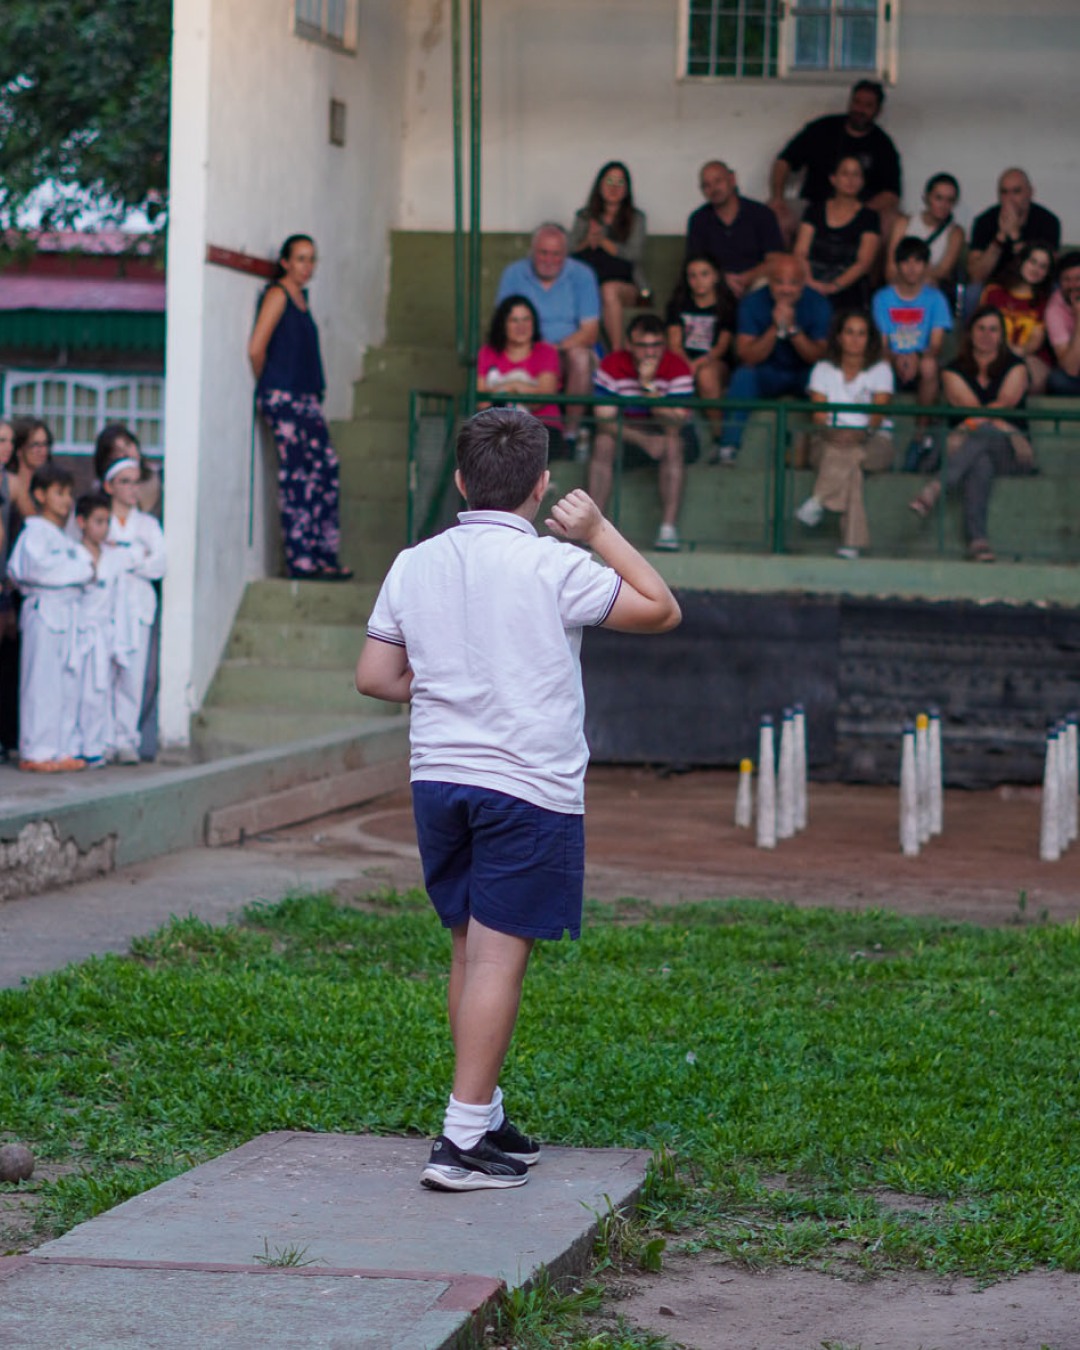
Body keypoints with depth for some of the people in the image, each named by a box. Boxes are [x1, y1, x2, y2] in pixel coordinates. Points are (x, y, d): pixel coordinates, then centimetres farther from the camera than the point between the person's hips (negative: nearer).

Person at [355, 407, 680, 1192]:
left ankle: (486, 1118, 24)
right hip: (529, 787, -6)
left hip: (440, 777, 6)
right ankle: (463, 1142, -8)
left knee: (471, 951, 16)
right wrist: (600, 531, 5)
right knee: (499, 957, -5)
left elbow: (375, 676, 9)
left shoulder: (414, 566, 5)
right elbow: (661, 610, -1)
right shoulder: (553, 567, -11)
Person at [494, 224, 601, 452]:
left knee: (580, 356, -35)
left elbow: (590, 333, -6)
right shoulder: (513, 274, 2)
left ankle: (571, 431, -26)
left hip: (570, 350, 0)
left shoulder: (582, 275, 0)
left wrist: (557, 347, -23)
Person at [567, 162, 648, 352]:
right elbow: (568, 251, 11)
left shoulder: (636, 218, 13)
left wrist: (602, 241, -8)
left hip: (627, 285, -2)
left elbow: (635, 255, 0)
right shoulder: (585, 217, 19)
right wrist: (587, 242, -9)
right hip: (589, 283, 2)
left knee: (610, 290, -37)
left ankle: (617, 352, -42)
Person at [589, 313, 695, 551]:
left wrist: (648, 386, -36)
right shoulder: (612, 366, -13)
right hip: (626, 431, 1)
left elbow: (675, 423, -26)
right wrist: (644, 440, -34)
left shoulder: (677, 369, -17)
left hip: (665, 434, -1)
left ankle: (668, 528, -38)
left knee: (673, 444, -34)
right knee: (603, 441, -28)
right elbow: (604, 419, -19)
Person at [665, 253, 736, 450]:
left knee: (706, 374, -39)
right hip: (684, 360, 2)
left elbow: (722, 346, -1)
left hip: (714, 362, -2)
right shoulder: (678, 305, 19)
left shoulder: (727, 306, 10)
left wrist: (700, 362, -20)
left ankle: (719, 437, -33)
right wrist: (686, 363, -15)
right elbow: (674, 343, 8)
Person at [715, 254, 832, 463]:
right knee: (743, 375, -32)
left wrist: (792, 329, -32)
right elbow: (747, 357, -18)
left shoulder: (818, 305, -11)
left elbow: (818, 357, -17)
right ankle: (728, 448, -32)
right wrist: (775, 329, -31)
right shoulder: (752, 303, -11)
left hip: (804, 375, 0)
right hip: (766, 374, 0)